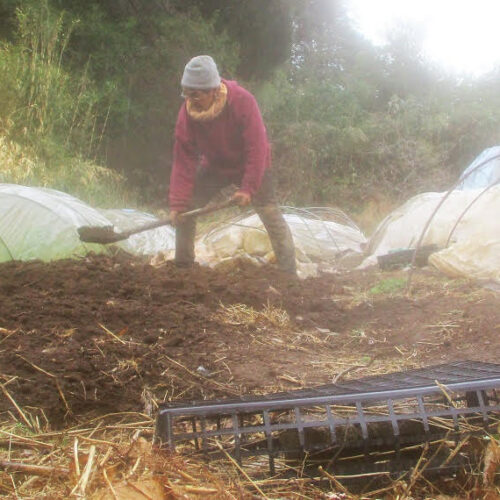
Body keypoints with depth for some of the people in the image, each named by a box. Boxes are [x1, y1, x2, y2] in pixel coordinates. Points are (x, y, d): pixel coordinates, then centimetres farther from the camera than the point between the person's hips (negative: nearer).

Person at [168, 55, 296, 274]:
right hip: (214, 166, 4)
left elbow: (257, 147, -28)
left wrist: (248, 188, -30)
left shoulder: (243, 101, -31)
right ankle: (182, 266, 12)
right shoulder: (187, 111, -21)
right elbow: (183, 159, -20)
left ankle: (289, 274, -8)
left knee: (271, 214, -13)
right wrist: (178, 203, -25)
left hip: (250, 166, -3)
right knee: (184, 212, -3)